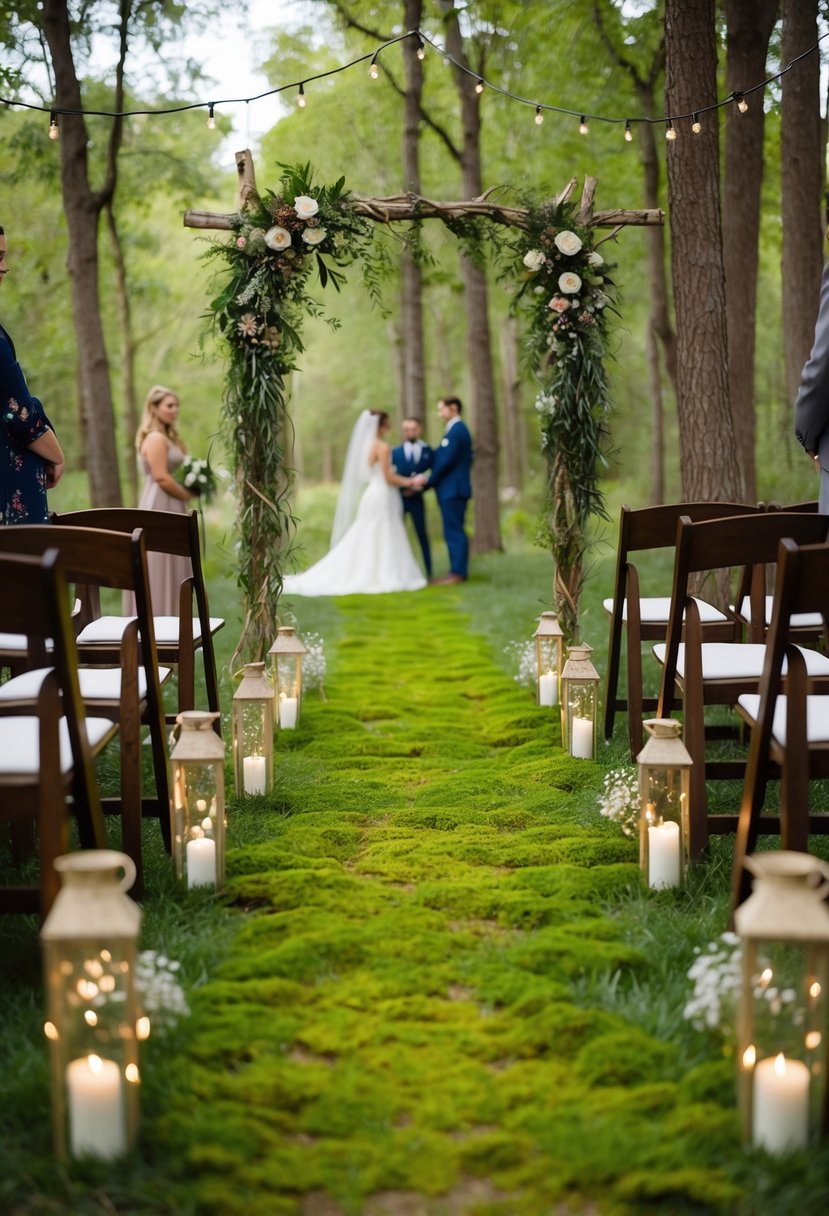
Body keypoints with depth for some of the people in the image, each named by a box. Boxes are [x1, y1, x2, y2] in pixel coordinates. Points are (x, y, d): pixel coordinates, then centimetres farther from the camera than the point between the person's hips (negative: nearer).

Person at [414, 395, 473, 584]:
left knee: (454, 532, -7)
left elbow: (447, 461, -18)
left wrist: (428, 480, -8)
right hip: (452, 489, 10)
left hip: (453, 490, -10)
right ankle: (457, 571, 15)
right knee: (454, 532, 11)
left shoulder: (456, 430, -14)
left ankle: (458, 572, -6)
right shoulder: (457, 429, 17)